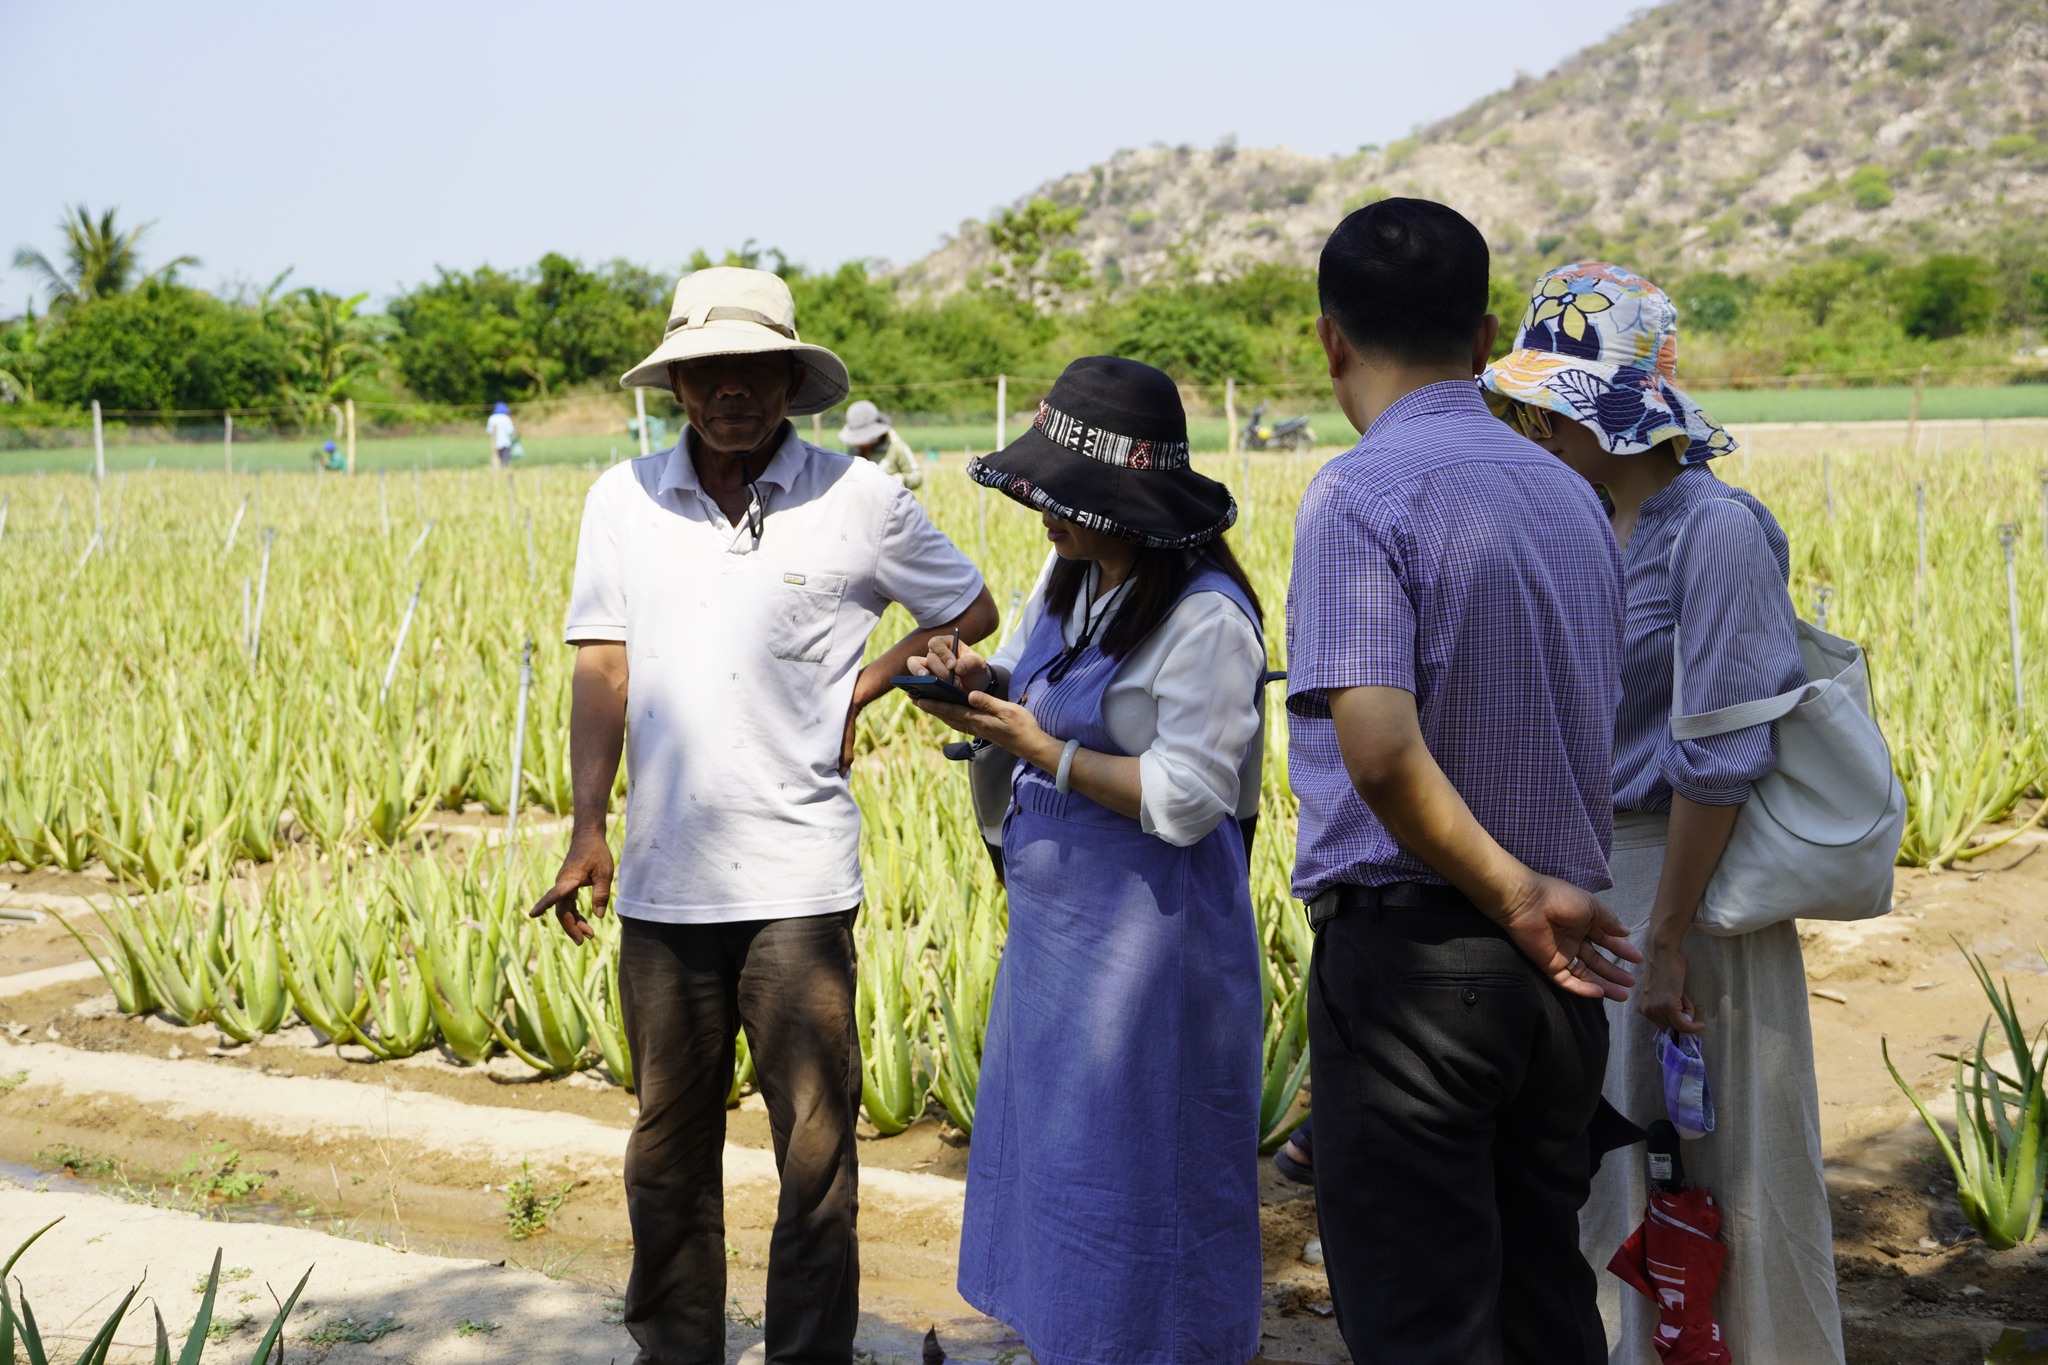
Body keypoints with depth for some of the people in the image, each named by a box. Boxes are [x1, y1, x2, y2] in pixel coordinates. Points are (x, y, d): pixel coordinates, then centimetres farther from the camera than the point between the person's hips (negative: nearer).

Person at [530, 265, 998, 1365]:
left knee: (814, 1148, 0)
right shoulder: (623, 500, 7)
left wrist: (859, 691, 3)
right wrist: (587, 830, -4)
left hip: (798, 880, -2)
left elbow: (971, 611, 15)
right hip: (661, 879, 2)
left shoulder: (858, 500, 1)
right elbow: (602, 668, 5)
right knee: (668, 1140, 12)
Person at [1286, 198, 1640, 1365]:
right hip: (1554, 967, 7)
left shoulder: (1361, 494, -14)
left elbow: (1380, 750, -26)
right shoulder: (1570, 494, 10)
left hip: (1413, 952, -7)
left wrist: (1513, 894, -16)